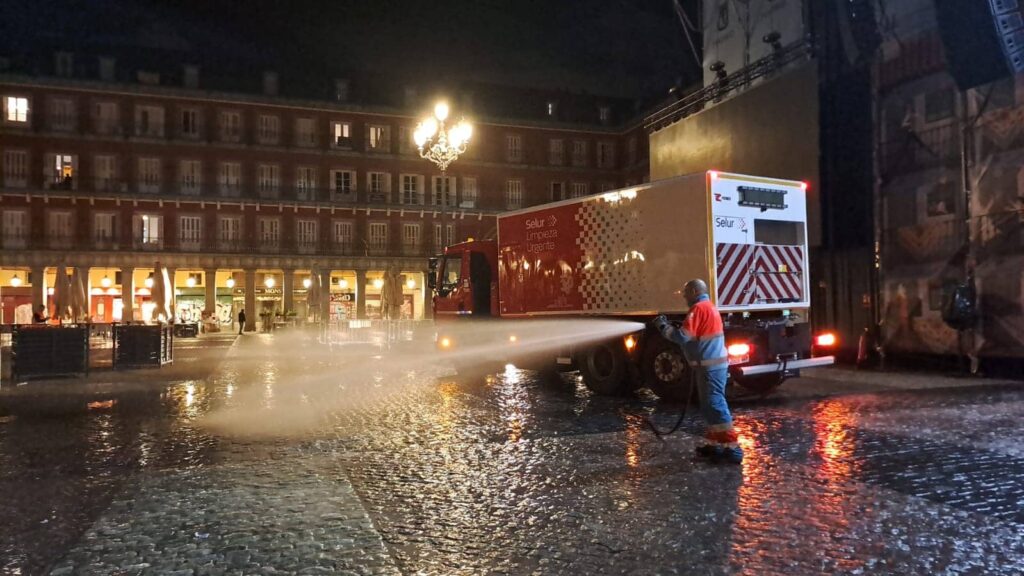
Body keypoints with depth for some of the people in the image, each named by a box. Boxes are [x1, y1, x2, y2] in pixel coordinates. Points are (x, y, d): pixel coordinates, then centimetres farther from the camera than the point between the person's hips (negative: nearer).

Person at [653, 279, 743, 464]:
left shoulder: (698, 308, -14)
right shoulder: (709, 307, 18)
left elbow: (683, 336, -20)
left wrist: (663, 326, -7)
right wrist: (670, 326, 13)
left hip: (710, 366, -10)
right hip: (715, 364, 10)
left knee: (715, 405, -9)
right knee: (712, 405, 14)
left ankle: (732, 448, -9)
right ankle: (714, 444, 20)